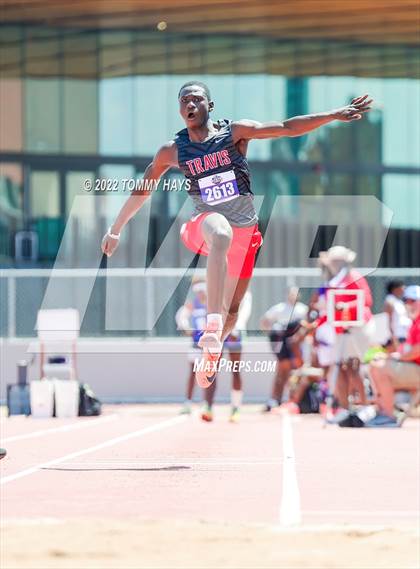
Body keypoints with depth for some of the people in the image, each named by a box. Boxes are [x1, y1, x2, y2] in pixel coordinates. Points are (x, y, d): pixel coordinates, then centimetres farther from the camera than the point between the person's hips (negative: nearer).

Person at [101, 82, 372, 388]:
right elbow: (142, 191, 11)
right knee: (221, 233, -41)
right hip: (207, 224, -2)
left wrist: (336, 115, -18)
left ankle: (211, 353, 37)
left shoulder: (236, 132, -5)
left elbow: (287, 128, -9)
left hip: (245, 232, 2)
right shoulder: (172, 151, -1)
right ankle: (213, 321, -47)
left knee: (233, 310, 8)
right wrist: (116, 230, 15)